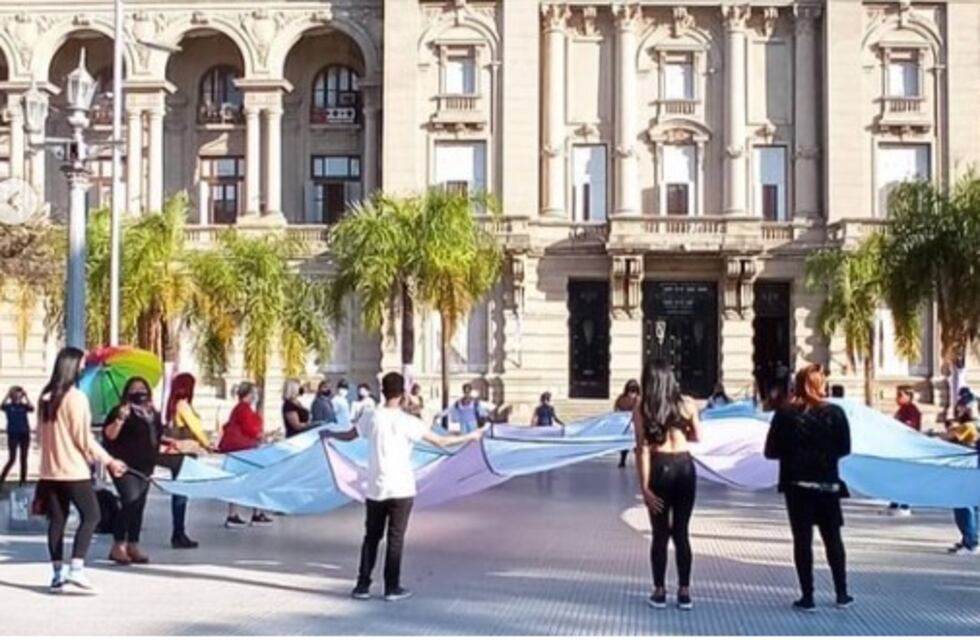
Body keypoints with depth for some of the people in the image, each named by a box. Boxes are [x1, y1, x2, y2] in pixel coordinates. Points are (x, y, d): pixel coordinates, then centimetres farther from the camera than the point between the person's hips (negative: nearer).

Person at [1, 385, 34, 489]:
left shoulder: (24, 406, 5)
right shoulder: (8, 406, 1)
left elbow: (32, 409, -16)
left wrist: (26, 396, -15)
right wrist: (8, 394, -19)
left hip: (24, 434, 2)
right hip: (13, 435, -2)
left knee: (23, 458, 4)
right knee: (12, 458, -8)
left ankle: (23, 481, 9)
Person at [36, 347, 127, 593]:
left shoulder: (46, 397, 8)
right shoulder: (76, 397, -14)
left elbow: (40, 435, 15)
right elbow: (84, 438, -15)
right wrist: (109, 461, -9)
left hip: (50, 470, 7)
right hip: (74, 470, -7)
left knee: (57, 519, 9)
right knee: (90, 516, -1)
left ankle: (58, 573, 10)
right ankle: (76, 569, -11)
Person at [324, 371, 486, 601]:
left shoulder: (372, 418, -1)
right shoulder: (408, 421, -10)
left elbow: (348, 435, 15)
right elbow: (440, 442, -9)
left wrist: (330, 434, 36)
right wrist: (470, 437, 3)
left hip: (376, 489, 3)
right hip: (401, 489, -3)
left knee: (371, 537, 13)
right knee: (395, 538, 4)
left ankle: (362, 586, 14)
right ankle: (392, 588, 8)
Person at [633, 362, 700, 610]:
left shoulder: (642, 405, -3)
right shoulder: (686, 403, 4)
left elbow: (643, 448, -9)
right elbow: (696, 436, 18)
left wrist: (644, 486, -9)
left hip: (659, 468, -2)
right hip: (685, 467, 2)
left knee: (660, 534, 8)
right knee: (681, 532, 11)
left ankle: (659, 592, 13)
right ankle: (684, 593, 13)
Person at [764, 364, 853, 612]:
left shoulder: (785, 414, -7)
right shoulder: (835, 413, -5)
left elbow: (771, 451, -5)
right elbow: (844, 448, 1)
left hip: (797, 483, -1)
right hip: (827, 483, 1)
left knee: (802, 539, 4)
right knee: (833, 538, 14)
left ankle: (808, 597, 4)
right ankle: (842, 594, 18)